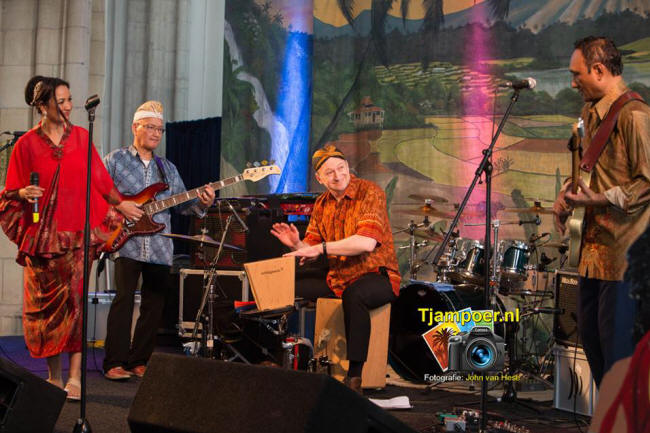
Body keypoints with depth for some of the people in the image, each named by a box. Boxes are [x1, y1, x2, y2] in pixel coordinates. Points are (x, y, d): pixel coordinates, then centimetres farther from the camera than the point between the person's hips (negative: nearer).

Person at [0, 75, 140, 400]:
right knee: (46, 304, 4)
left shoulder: (81, 137, 8)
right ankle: (54, 376, 16)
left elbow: (99, 178, 14)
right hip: (41, 235, 0)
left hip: (77, 233, 0)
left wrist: (120, 203, 9)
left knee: (75, 299, -11)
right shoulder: (27, 144, 2)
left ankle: (75, 378, -11)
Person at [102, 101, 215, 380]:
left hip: (160, 248, 5)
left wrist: (202, 203, -5)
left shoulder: (167, 168, 19)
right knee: (124, 299, -13)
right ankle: (115, 363, -9)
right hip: (127, 242, -5)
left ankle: (139, 362, 14)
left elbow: (182, 202, 16)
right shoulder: (115, 160, 5)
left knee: (154, 305, 4)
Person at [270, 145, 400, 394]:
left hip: (377, 277, -7)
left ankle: (354, 376, -34)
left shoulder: (369, 192, -13)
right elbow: (312, 247, 8)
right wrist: (297, 244, -15)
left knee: (354, 294, -39)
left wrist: (321, 248, -26)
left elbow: (367, 242, -27)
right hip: (337, 278, 7)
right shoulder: (322, 204, 9)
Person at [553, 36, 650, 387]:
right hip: (595, 244, 10)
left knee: (617, 342, -6)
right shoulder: (591, 113, 14)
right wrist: (569, 194, 10)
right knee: (590, 332, 16)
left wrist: (601, 199, -24)